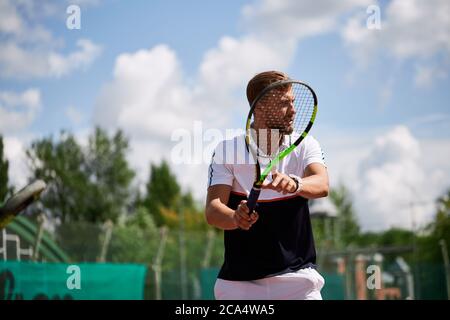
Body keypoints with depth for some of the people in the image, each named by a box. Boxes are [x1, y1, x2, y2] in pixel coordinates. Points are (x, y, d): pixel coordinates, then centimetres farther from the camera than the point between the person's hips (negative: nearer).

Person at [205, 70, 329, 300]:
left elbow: (321, 185, -19)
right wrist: (236, 218, -34)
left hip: (296, 276, 1)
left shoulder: (304, 145, 0)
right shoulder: (227, 150, -3)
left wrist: (295, 183, -41)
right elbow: (212, 210, -12)